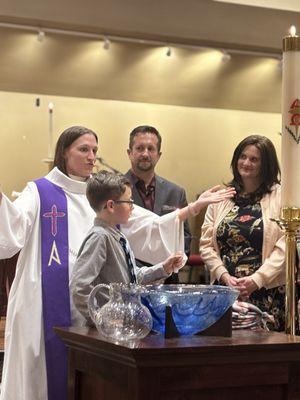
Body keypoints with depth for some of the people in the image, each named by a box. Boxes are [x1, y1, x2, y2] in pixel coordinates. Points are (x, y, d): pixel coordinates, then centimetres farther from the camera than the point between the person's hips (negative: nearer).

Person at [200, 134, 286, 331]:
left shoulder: (280, 197, 2)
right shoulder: (221, 198, 12)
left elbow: (284, 246, -6)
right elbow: (206, 244, 8)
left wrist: (256, 280, -15)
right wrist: (225, 276, -6)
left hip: (267, 292, -3)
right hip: (224, 291, 3)